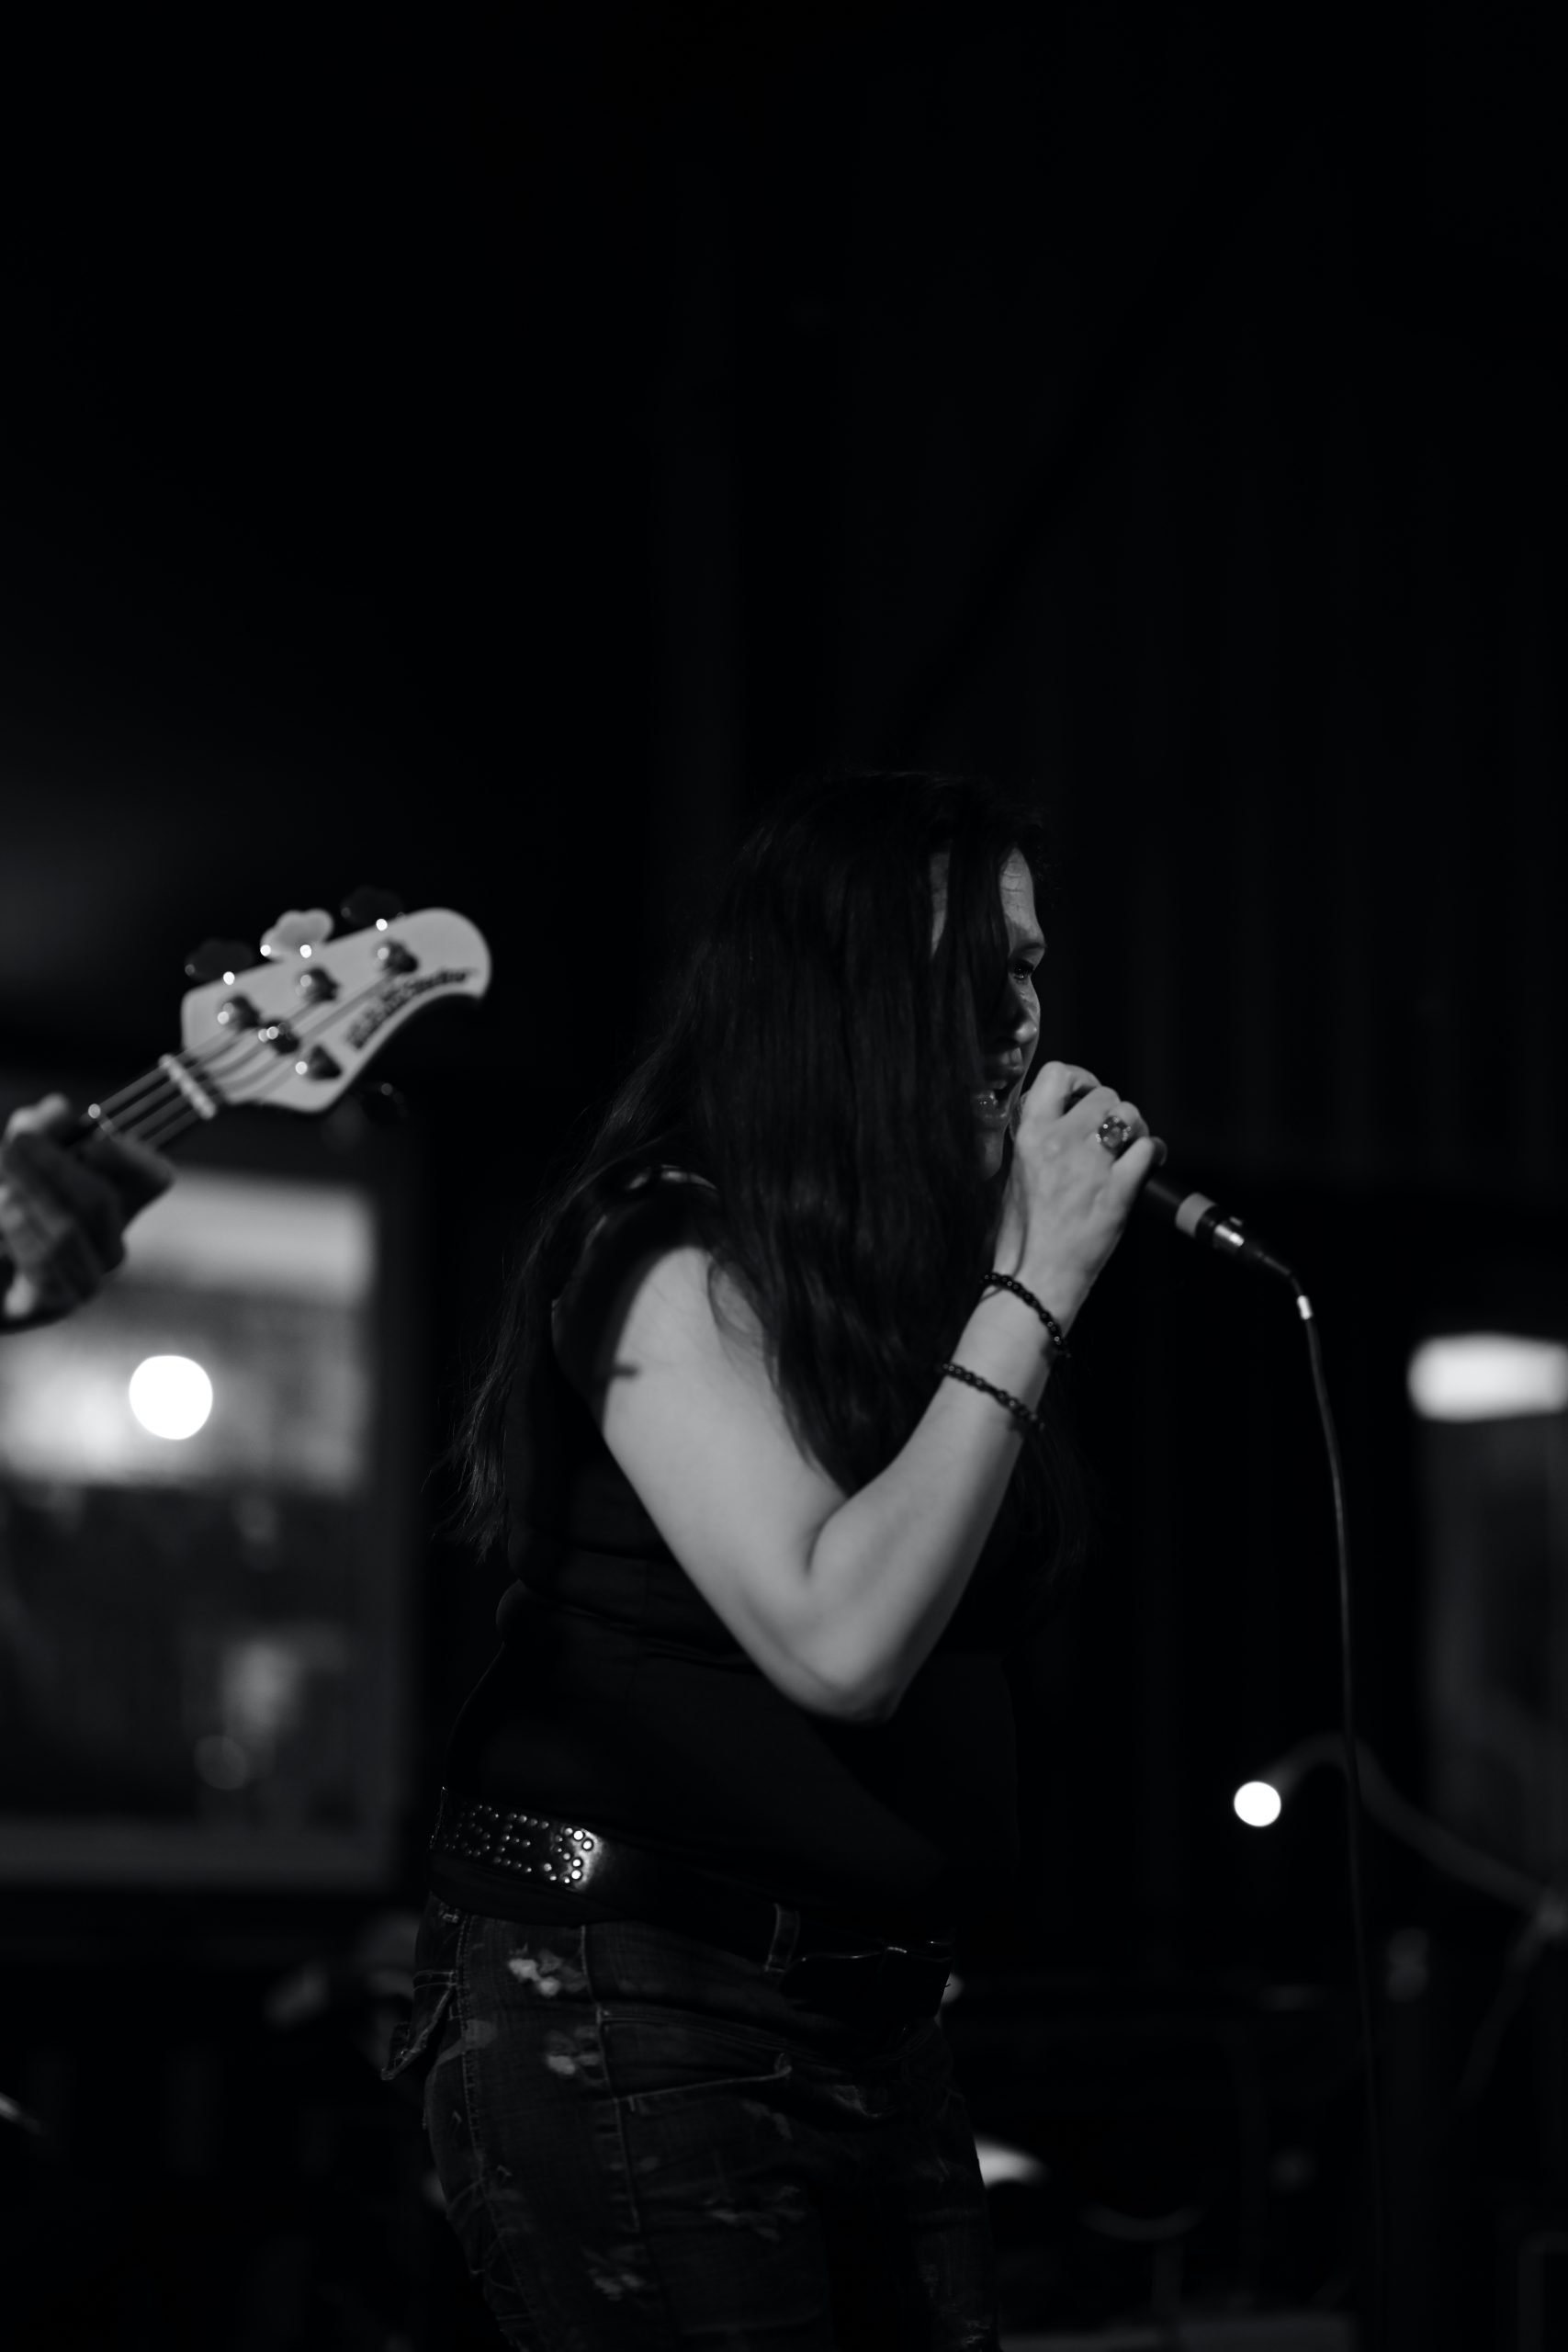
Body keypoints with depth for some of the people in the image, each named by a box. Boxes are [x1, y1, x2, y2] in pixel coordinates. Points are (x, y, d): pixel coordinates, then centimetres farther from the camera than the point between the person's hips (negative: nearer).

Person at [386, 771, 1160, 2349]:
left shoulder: (886, 1266, 11)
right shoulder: (671, 1255, -12)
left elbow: (984, 1613, 10)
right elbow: (839, 1641, -23)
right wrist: (1029, 1289, -18)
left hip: (872, 2027, 8)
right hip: (629, 2026, -8)